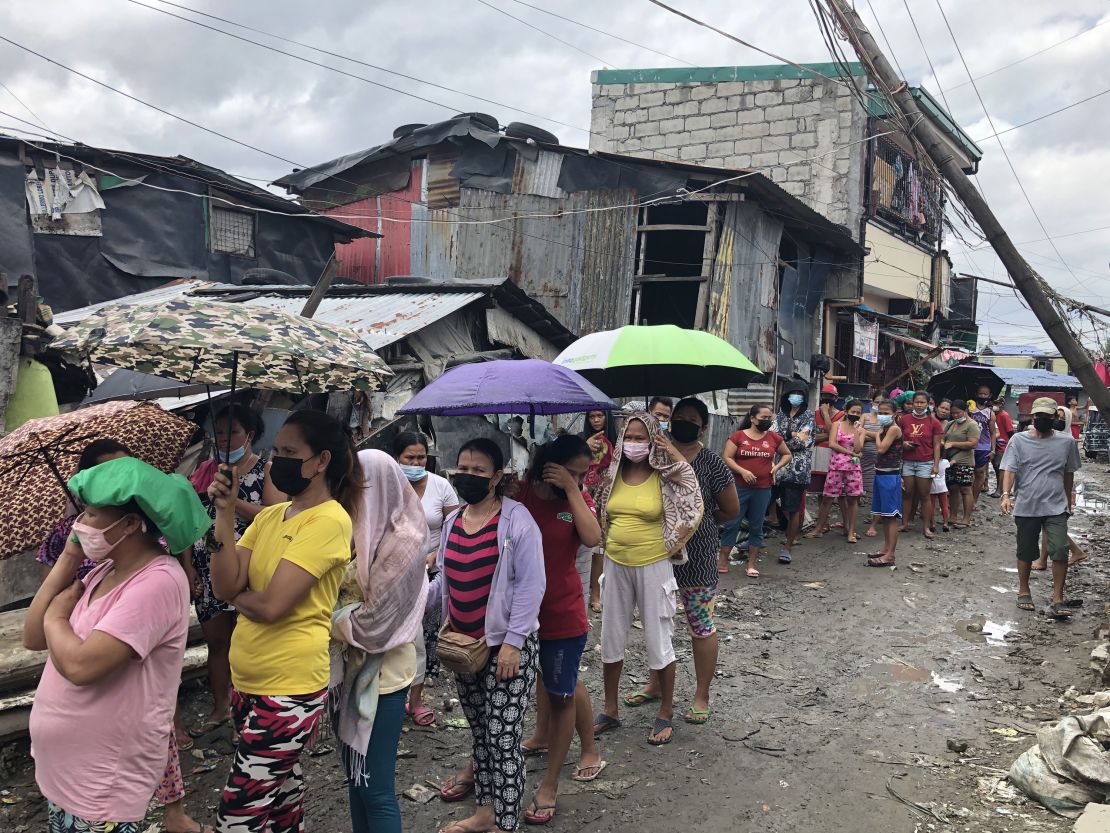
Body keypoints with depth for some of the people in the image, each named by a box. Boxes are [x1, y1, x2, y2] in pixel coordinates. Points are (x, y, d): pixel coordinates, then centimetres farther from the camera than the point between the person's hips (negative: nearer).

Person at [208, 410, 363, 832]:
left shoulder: (329, 520, -17)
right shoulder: (269, 515, 7)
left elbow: (271, 604, -22)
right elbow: (225, 587, -2)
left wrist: (237, 594, -2)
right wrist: (225, 514, -8)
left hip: (289, 688, -8)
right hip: (246, 680, 8)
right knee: (281, 786, 22)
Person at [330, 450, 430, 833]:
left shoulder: (402, 542, -19)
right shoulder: (366, 534, 5)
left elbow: (373, 622, -19)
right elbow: (344, 595, 9)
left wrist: (326, 620, -7)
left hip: (381, 676, -8)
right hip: (351, 669, 8)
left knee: (375, 788, 2)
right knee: (355, 777, 19)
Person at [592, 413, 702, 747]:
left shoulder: (664, 477, -10)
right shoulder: (614, 474, 1)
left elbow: (694, 513, -14)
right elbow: (602, 517, 12)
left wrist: (671, 547, -13)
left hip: (653, 567, -4)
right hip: (615, 565, 4)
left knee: (658, 642, 5)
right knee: (611, 639, 13)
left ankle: (665, 714, 22)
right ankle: (610, 710, 28)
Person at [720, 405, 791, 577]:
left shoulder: (774, 438, 5)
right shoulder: (738, 436, -3)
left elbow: (787, 455, 19)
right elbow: (726, 458, -7)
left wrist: (777, 467, 2)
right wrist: (743, 471, -18)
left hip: (763, 489, 3)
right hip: (739, 487, -3)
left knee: (756, 526, 9)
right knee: (732, 523, 1)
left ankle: (752, 564, 18)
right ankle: (722, 559, 12)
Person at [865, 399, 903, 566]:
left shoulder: (894, 429, -13)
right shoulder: (885, 429, 14)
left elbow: (881, 448, -19)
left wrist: (878, 434, -6)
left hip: (890, 476, -10)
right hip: (881, 474, 10)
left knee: (891, 515, -8)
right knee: (884, 514, 15)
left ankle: (890, 555, -7)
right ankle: (886, 548, 25)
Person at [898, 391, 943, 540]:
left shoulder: (934, 422, 1)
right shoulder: (904, 419, 4)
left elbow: (936, 445, 2)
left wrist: (936, 464, -3)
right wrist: (903, 444, -7)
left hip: (925, 462, -2)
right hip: (907, 461, 2)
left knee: (924, 495, 1)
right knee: (907, 493, 4)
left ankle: (926, 527, 7)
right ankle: (906, 523, 12)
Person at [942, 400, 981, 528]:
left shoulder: (972, 425, -6)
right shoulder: (950, 424, 17)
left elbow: (973, 444, -16)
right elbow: (942, 438, 20)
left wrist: (953, 444, -14)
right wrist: (943, 443, -5)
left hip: (964, 463, -7)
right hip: (949, 462, 7)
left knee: (965, 489, -3)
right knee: (953, 489, 9)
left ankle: (967, 519, 2)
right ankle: (953, 516, 17)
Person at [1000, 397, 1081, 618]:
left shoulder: (1067, 441, 2)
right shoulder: (1019, 440, -4)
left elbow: (1069, 473, 13)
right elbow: (1009, 470, -9)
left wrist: (1068, 501, 18)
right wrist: (1006, 494, -23)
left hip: (1056, 508, 1)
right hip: (1026, 507, -1)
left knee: (1060, 551, -10)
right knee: (1026, 552, 10)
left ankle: (1057, 600, -1)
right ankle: (1024, 591, 28)